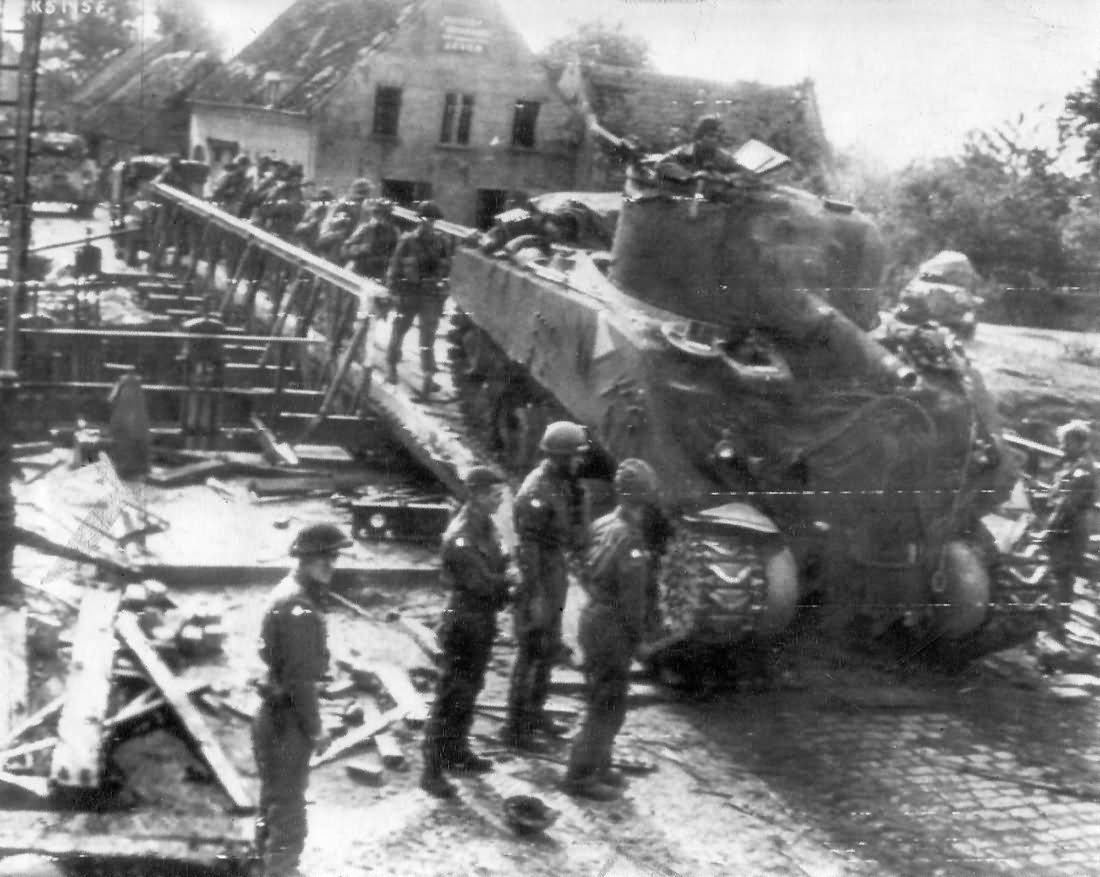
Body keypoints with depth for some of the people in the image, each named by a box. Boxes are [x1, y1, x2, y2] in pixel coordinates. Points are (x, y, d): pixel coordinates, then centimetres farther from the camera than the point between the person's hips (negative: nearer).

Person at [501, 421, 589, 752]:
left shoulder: (561, 484, 8)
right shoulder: (536, 493, -23)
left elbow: (573, 537, 14)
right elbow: (528, 547, -24)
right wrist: (535, 597, -24)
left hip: (554, 575, 10)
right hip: (537, 579, -10)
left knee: (549, 648, 19)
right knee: (531, 652, -3)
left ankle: (533, 712, 33)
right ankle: (515, 728, 7)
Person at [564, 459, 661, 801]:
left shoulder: (604, 525, 4)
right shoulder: (629, 539, -23)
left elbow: (586, 574, 14)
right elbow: (632, 597, -20)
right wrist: (636, 632, -8)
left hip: (595, 617, 9)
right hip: (612, 629, -9)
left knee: (605, 702, 21)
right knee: (607, 706, 1)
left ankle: (598, 764, 33)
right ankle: (580, 776, 8)